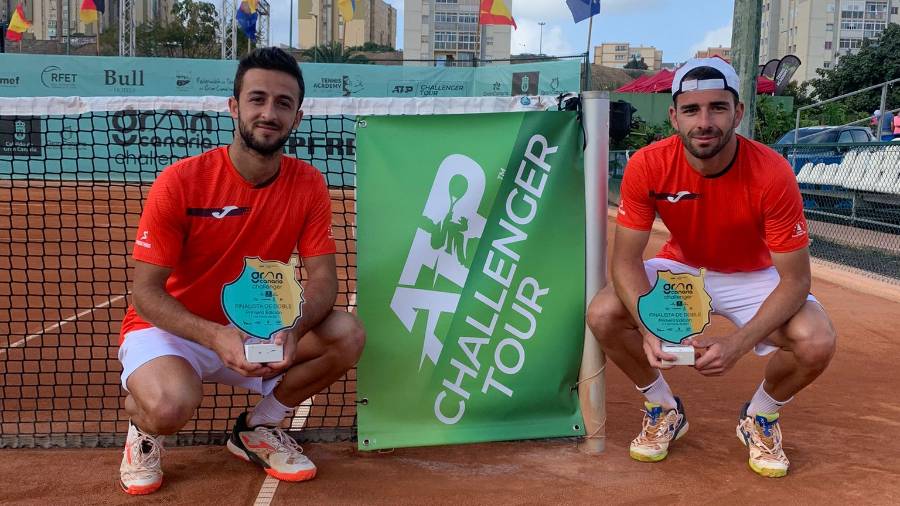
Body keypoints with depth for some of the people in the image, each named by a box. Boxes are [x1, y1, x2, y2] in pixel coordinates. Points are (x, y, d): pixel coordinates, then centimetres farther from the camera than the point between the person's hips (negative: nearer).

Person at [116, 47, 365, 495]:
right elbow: (145, 292, -17)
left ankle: (256, 427, 7)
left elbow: (323, 278, -9)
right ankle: (143, 424, 6)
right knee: (171, 405, -36)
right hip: (169, 327, -4)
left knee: (347, 336, -19)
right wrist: (216, 337, -34)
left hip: (257, 329, 4)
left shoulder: (308, 185, -8)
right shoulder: (180, 182, -19)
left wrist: (292, 330, -32)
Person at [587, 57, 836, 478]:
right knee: (603, 314, -24)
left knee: (817, 343, -28)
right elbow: (626, 259, -20)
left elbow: (795, 280, -25)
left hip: (753, 276, -1)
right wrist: (649, 330, -38)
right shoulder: (647, 166, -24)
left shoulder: (772, 174, -29)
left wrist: (736, 345, -38)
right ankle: (665, 410, 6)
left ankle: (761, 417, 8)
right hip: (680, 268, 2)